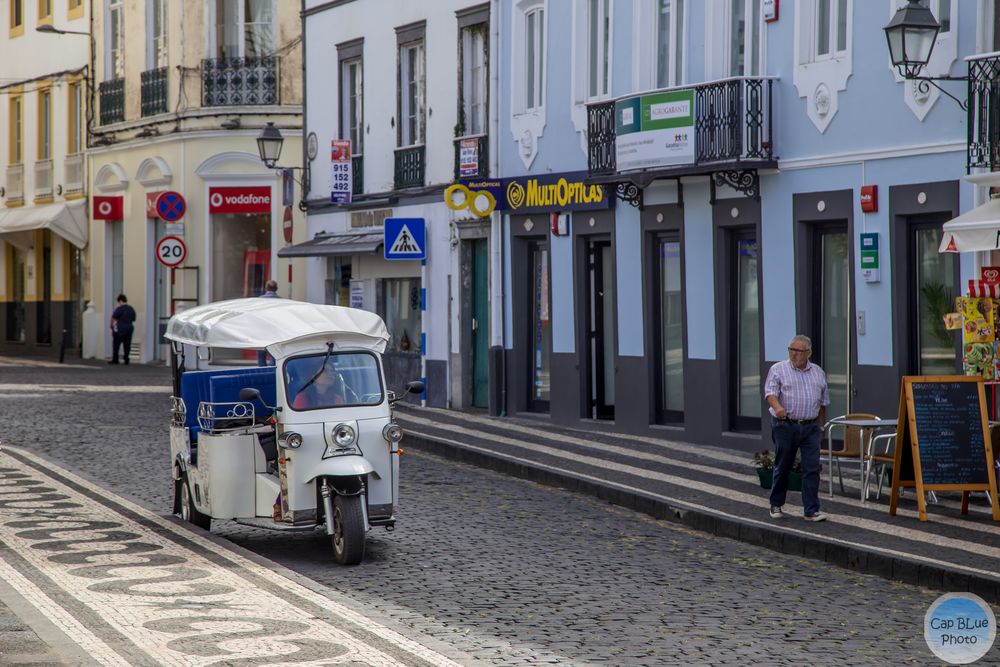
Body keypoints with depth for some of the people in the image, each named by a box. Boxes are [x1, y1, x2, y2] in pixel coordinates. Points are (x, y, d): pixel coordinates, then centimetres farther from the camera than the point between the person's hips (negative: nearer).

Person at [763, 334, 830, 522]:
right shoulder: (778, 369, 0)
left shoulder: (818, 373, 12)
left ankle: (812, 510, -4)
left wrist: (820, 425, 16)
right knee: (782, 467, 6)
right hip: (785, 425, -2)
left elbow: (823, 402, 18)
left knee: (812, 468, -5)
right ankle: (776, 505, 23)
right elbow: (770, 392, -13)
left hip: (810, 427, 3)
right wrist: (777, 407, -33)